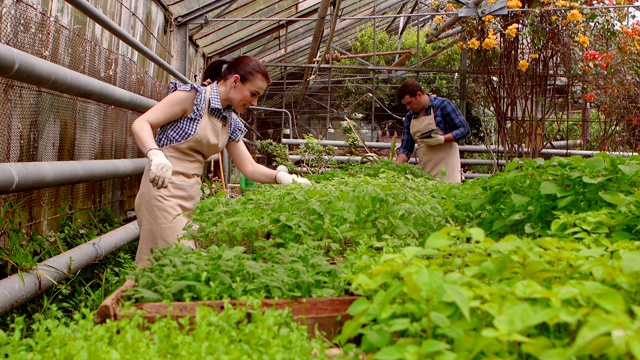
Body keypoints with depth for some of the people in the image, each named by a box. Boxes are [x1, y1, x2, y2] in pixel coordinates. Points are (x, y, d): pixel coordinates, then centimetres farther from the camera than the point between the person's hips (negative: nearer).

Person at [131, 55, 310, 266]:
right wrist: (155, 154, -33)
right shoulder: (192, 95, -9)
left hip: (193, 195, 8)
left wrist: (281, 176, -7)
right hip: (163, 187, -8)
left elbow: (249, 168, 11)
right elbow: (140, 124, -14)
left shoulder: (231, 124, 12)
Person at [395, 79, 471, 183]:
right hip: (423, 170, 5)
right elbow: (406, 148, 13)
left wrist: (442, 139, -19)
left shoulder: (443, 105, -4)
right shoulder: (409, 117, 11)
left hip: (446, 167, -5)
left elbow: (465, 130, -5)